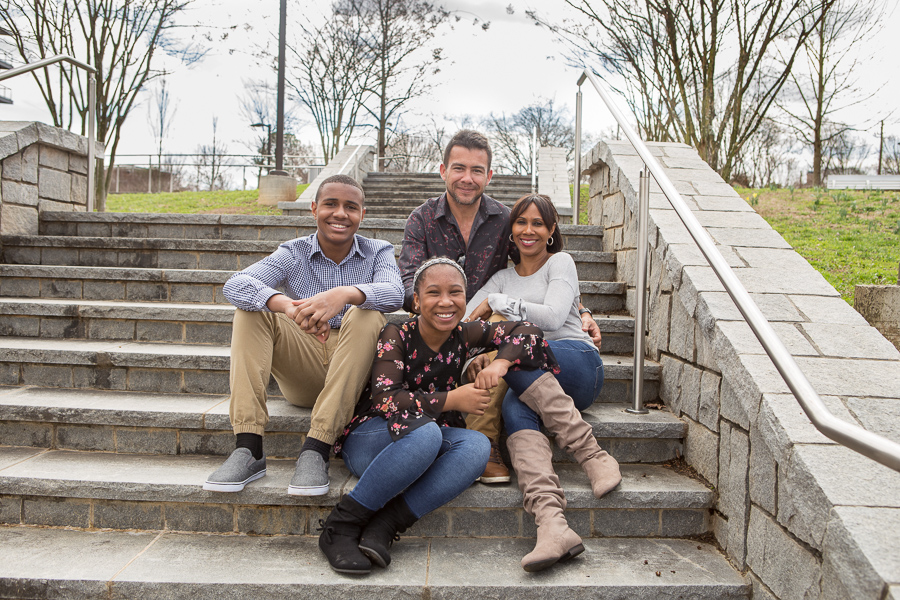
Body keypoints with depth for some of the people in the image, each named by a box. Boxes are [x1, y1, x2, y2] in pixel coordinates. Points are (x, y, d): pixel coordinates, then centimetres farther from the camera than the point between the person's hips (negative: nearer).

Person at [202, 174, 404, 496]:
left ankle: (316, 450, -33)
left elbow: (395, 293, -22)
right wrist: (287, 305, -40)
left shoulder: (378, 252, 3)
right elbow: (235, 285, -18)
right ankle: (248, 448, -24)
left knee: (367, 315, -28)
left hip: (354, 376, -1)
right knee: (252, 309, -16)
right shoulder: (293, 254, 2)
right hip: (302, 379, 2)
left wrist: (344, 294, -43)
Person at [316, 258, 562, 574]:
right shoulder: (397, 335, -12)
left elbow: (527, 331, 2)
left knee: (477, 446, -26)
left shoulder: (465, 336, -1)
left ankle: (384, 525, -29)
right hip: (367, 440, -4)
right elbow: (384, 399, -22)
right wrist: (452, 400, -22)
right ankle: (341, 524, -25)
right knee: (425, 432, -37)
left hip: (426, 442, 5)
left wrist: (500, 363, -18)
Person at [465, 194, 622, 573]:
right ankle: (552, 524, -52)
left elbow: (552, 318, -8)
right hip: (531, 382, 3)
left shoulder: (560, 262, 10)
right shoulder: (503, 277, 25)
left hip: (577, 363, -3)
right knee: (514, 408, -33)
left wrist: (497, 302, -3)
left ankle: (592, 455, -32)